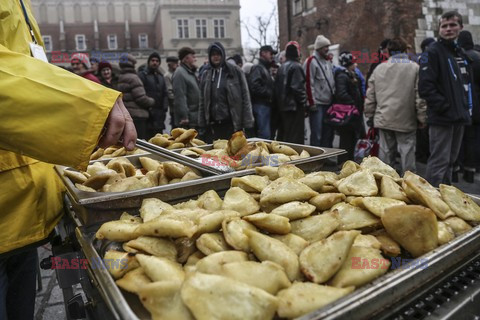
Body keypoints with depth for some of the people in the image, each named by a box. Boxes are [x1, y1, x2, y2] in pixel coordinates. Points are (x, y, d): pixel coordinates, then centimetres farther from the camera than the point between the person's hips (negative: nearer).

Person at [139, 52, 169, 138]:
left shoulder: (160, 76, 21)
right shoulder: (142, 75, -1)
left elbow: (165, 94, 20)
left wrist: (165, 108, 8)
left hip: (159, 114, 7)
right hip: (148, 113, -7)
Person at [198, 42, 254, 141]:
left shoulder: (236, 72, 0)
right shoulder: (206, 75, 9)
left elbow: (245, 97, -3)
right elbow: (202, 101, 10)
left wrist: (247, 122, -9)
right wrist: (202, 123, 4)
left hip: (232, 124, -3)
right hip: (213, 125, 3)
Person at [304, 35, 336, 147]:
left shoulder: (327, 62, 19)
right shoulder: (311, 61, -8)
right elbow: (309, 83, -14)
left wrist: (333, 97, 17)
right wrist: (311, 102, -18)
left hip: (328, 103, 8)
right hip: (317, 104, -8)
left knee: (328, 132, 12)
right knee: (317, 134, -6)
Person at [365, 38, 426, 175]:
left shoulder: (379, 68, 6)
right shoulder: (414, 68, -4)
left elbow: (370, 96, 7)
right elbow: (420, 96, -7)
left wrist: (370, 115, 16)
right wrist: (422, 118, 0)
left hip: (384, 119, 3)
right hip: (406, 120, -3)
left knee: (385, 150, 11)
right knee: (407, 151, 3)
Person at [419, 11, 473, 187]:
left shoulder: (461, 53, 17)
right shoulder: (433, 52, -8)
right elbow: (425, 87, -18)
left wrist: (467, 106, 12)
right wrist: (444, 107, -18)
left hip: (459, 117, 8)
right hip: (442, 118, -8)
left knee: (450, 160, 15)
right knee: (439, 162, -6)